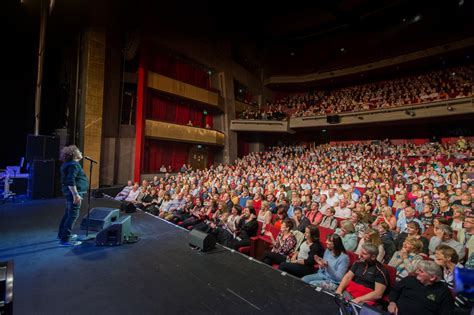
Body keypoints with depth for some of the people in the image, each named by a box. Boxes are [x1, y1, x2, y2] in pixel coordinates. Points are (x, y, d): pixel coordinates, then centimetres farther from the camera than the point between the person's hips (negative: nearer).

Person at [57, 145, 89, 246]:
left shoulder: (69, 164, 16)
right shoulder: (74, 165, -17)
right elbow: (70, 181, -26)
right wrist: (76, 195, -27)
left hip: (69, 193, 11)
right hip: (74, 193, -11)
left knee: (68, 214, 21)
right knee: (73, 215, -7)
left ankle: (62, 234, 34)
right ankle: (65, 239, -2)